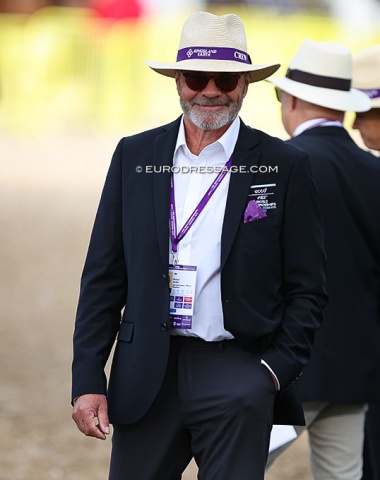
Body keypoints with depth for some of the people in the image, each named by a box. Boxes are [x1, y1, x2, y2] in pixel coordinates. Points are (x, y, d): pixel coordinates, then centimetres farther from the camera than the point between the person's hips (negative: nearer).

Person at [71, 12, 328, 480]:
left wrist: (276, 370, -8)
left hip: (237, 374, -2)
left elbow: (307, 291, 4)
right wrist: (87, 380, 1)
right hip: (146, 376, 2)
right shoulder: (134, 156, 8)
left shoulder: (285, 166, 2)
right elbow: (103, 278, 8)